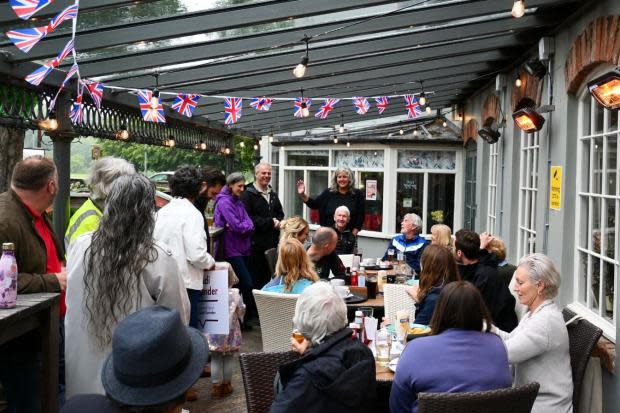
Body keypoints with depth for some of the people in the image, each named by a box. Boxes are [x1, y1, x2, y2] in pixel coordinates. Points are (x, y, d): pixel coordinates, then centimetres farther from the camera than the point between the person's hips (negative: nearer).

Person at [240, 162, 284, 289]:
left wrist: (278, 222, 0)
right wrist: (269, 222, -14)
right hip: (255, 243, -7)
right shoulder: (248, 194, -8)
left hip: (272, 242, 7)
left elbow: (280, 214, 24)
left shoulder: (273, 194, 18)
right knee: (255, 279, -4)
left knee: (268, 277, 13)